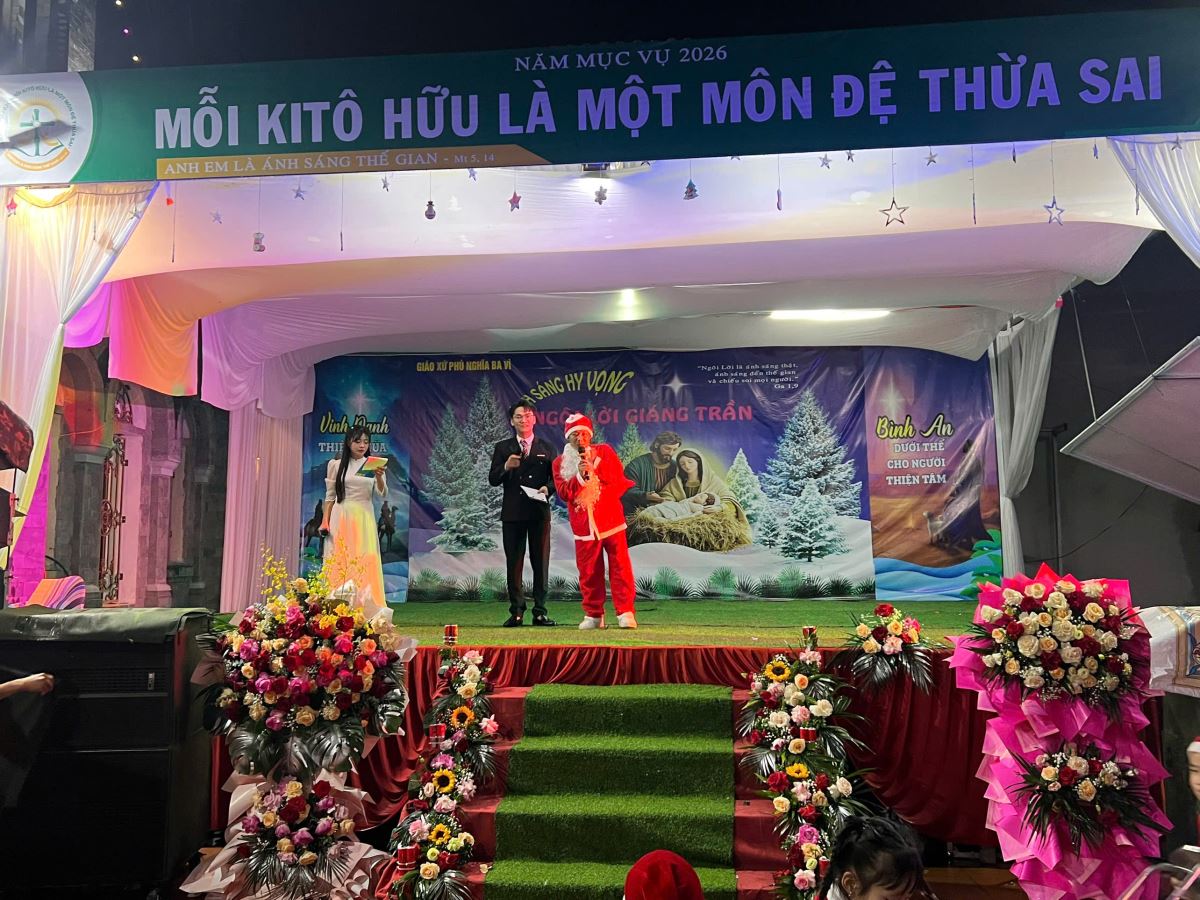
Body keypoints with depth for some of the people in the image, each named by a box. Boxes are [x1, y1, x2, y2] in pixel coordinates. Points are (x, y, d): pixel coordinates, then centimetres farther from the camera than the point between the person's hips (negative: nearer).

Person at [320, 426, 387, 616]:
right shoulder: (336, 465, 5)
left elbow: (383, 494, -7)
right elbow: (330, 496, 9)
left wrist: (379, 477, -26)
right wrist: (325, 522, 1)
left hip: (364, 519, 0)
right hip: (341, 519, 0)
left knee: (365, 563, -5)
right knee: (340, 562, 0)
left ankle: (367, 610, -2)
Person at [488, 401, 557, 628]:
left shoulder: (547, 448, 10)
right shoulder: (503, 448, 9)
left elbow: (556, 478, 7)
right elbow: (493, 480, 2)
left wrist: (548, 488, -14)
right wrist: (506, 467, -16)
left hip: (539, 511, 0)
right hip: (512, 513, 0)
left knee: (541, 562, 2)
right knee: (513, 563, 2)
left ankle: (540, 611, 8)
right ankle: (516, 612, 7)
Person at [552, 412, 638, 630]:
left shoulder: (605, 451, 7)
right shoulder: (560, 463, 9)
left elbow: (619, 478, -4)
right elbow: (563, 492, -3)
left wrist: (595, 466, -13)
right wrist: (579, 475, -16)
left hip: (611, 520, -1)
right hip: (584, 526, 1)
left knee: (620, 567, -5)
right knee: (588, 572, 4)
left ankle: (625, 613, -2)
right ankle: (593, 615, 14)